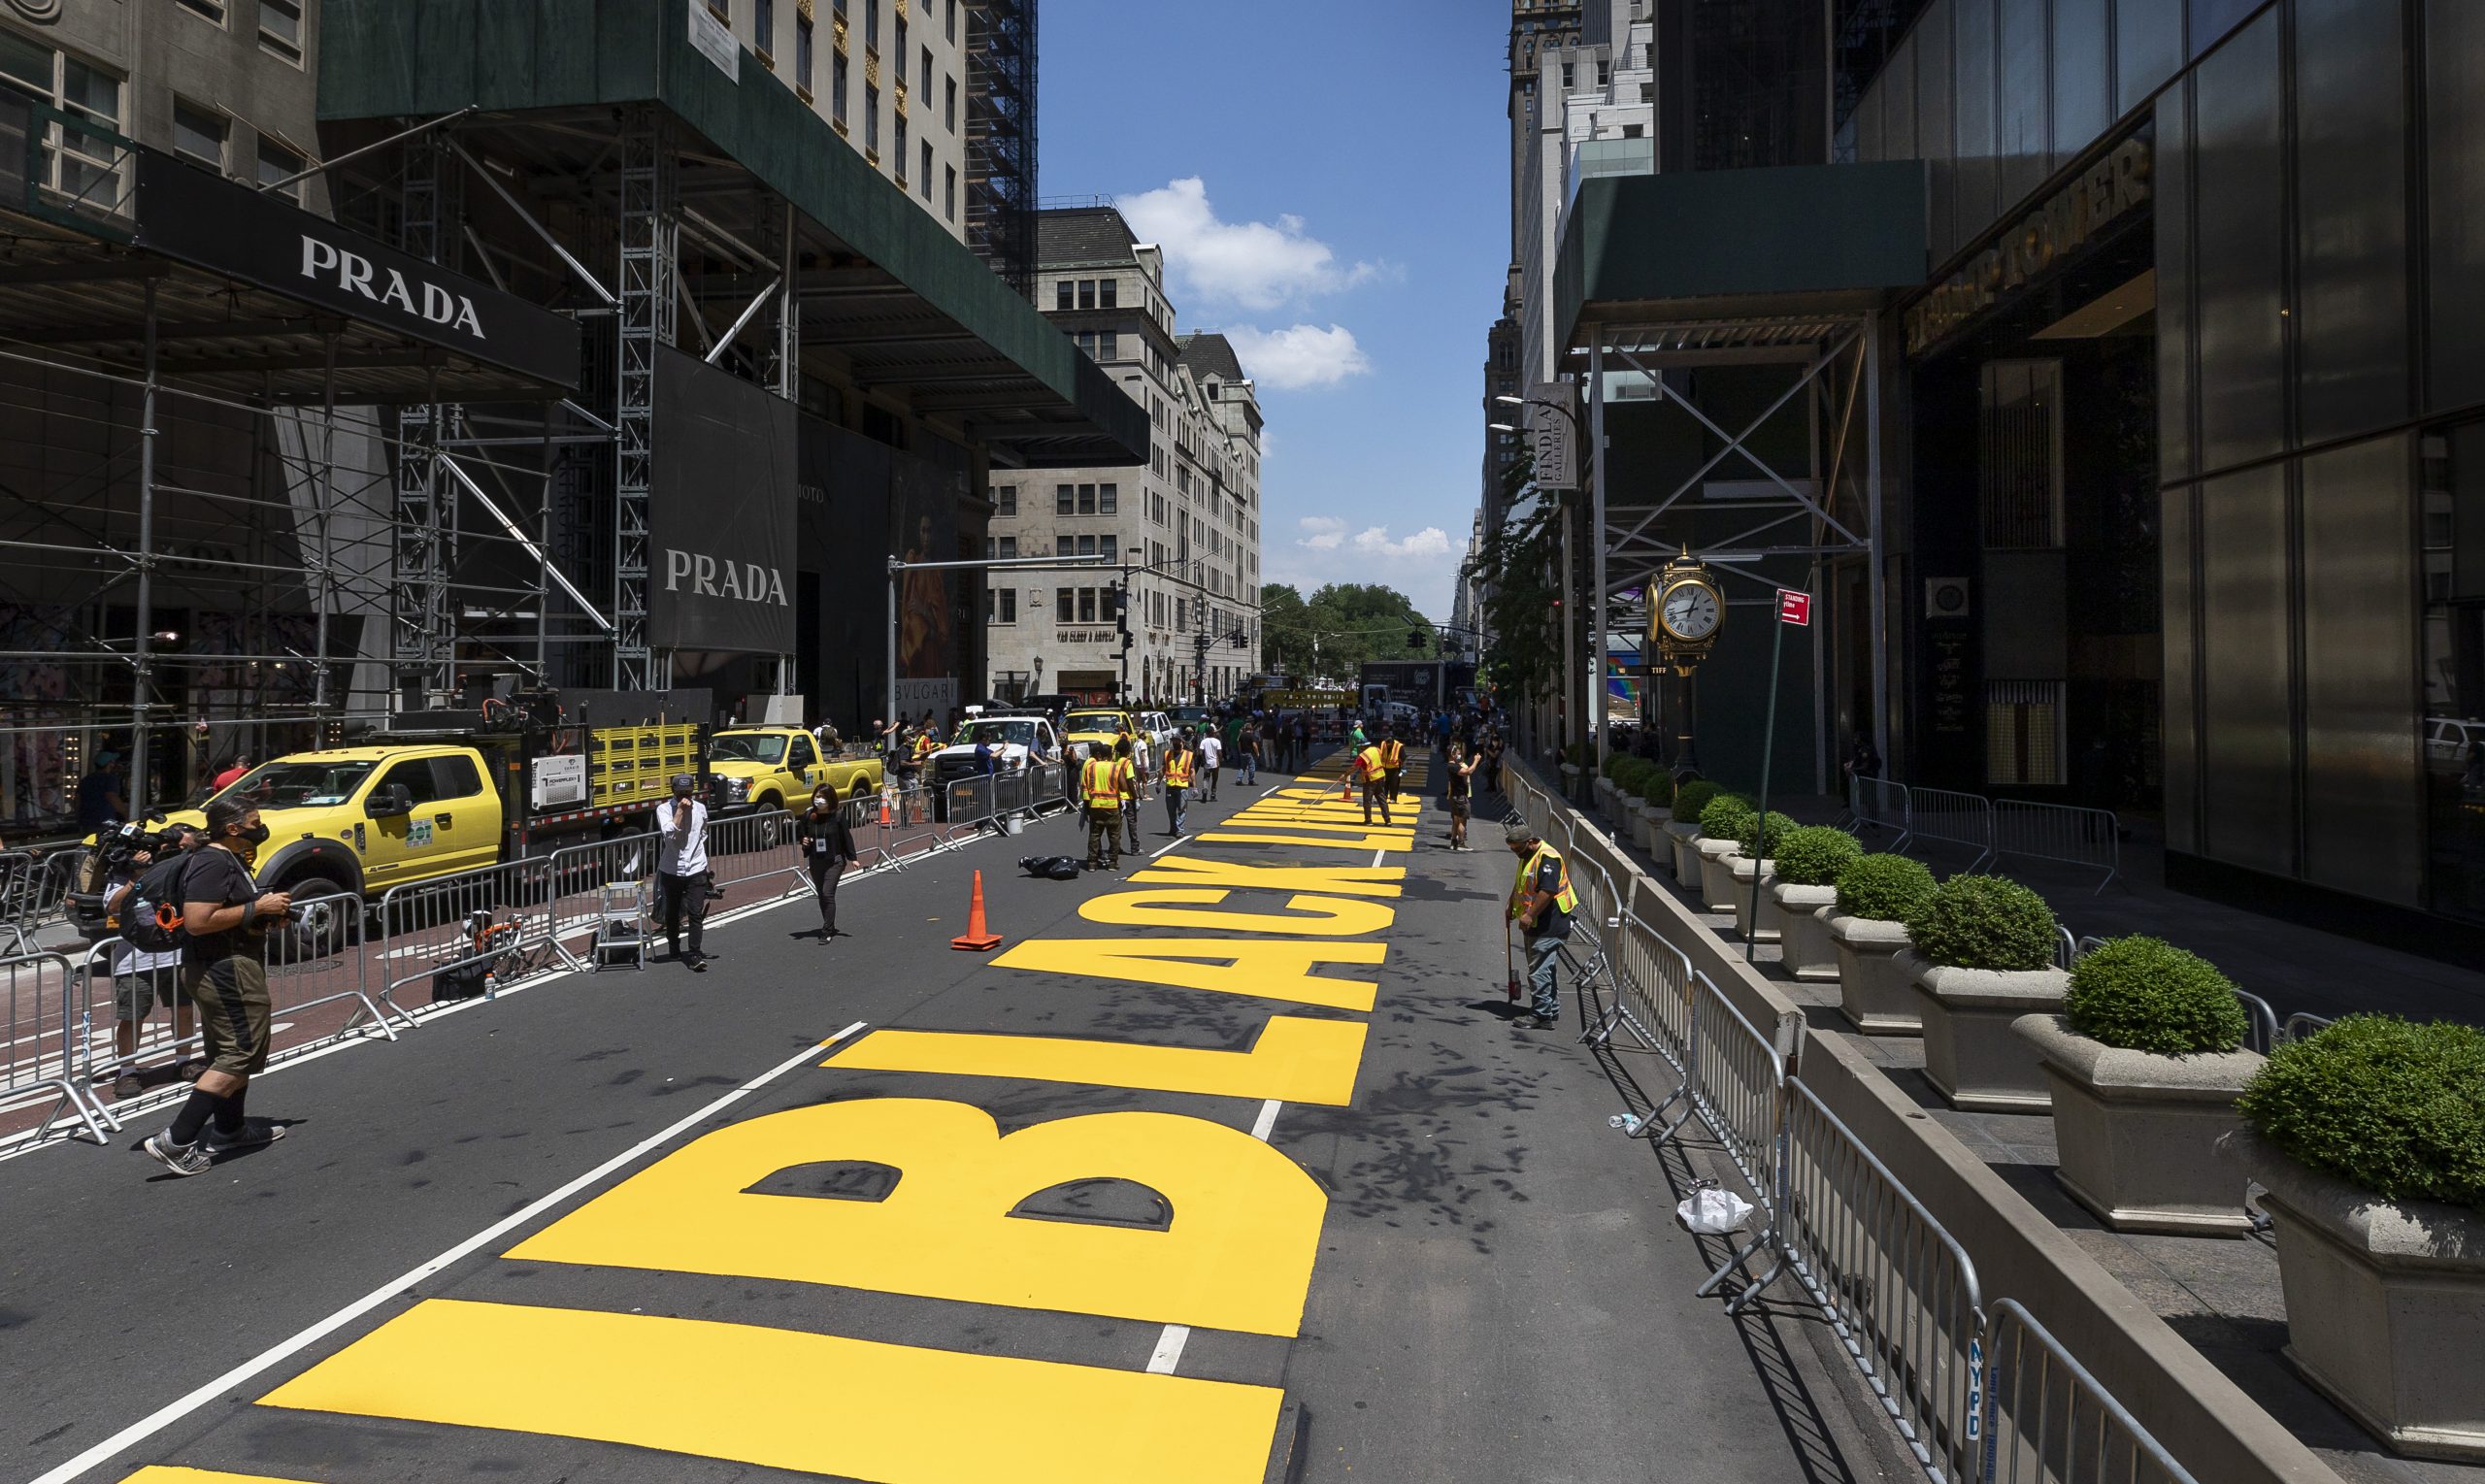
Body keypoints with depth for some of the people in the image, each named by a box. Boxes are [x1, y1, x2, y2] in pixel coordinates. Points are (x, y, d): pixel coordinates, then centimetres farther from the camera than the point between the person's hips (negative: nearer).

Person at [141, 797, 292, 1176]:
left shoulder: (226, 860, 15)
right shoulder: (214, 863, -18)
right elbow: (197, 921, -27)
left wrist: (268, 914, 12)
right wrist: (256, 908, -21)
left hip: (220, 969, 12)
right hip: (226, 970, -12)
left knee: (229, 1051, 21)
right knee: (242, 1054, -10)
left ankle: (230, 1129, 33)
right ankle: (175, 1140, -11)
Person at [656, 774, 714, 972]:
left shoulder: (700, 809, 4)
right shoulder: (664, 809, -6)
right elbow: (669, 831, -24)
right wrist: (680, 810, -20)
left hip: (696, 869, 1)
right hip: (671, 870, -1)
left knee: (696, 913, -8)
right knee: (672, 912, 12)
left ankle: (695, 955, -8)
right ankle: (675, 950, 30)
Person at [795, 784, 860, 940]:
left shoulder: (837, 815, -7)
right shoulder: (808, 816, 1)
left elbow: (846, 836, -2)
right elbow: (800, 833, 12)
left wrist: (852, 858, -3)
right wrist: (803, 841, -11)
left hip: (834, 861, -4)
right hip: (815, 862, 4)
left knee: (828, 893, -14)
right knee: (821, 895, 13)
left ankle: (827, 932, -10)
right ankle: (829, 926, 28)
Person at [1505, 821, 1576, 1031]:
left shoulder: (1547, 858, -19)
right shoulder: (1527, 857, 15)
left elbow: (1548, 891, -27)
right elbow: (1520, 884, 29)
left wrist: (1530, 915, -25)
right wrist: (1512, 907, 20)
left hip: (1549, 927, -11)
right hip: (1536, 927, 11)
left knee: (1539, 972, -9)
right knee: (1545, 970, 16)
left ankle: (1541, 1016, -4)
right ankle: (1552, 1012, 24)